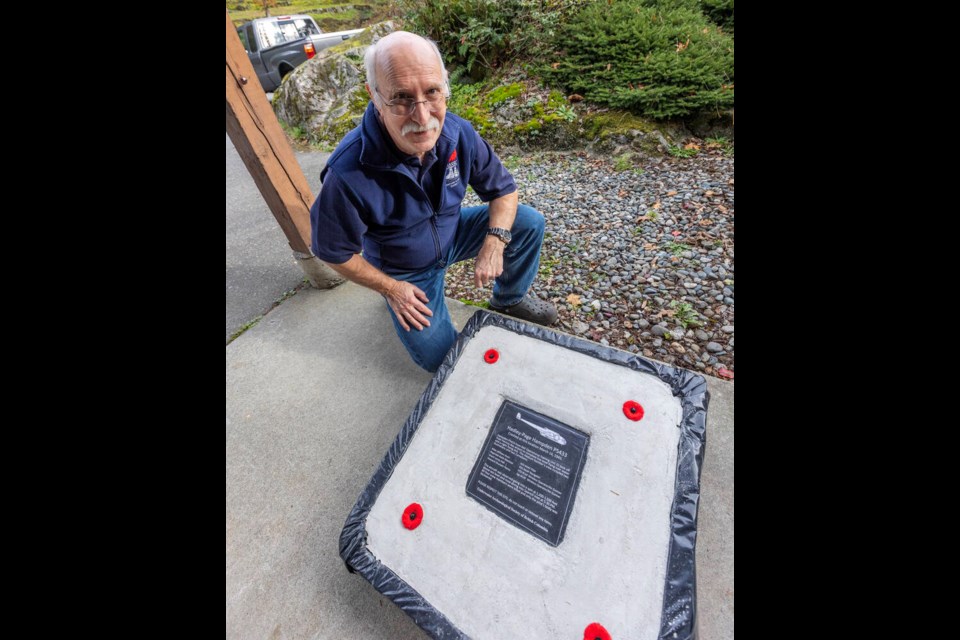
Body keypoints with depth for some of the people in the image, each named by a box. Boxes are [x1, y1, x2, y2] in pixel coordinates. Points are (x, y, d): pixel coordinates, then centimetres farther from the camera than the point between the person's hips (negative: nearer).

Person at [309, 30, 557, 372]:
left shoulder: (458, 133, -21)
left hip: (454, 234, 4)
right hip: (404, 271, -3)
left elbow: (503, 189, -7)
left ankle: (509, 299, 15)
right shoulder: (348, 174, -32)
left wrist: (494, 244, -23)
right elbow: (335, 252, -18)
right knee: (441, 358, -2)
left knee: (529, 222, -11)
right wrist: (390, 288, -12)